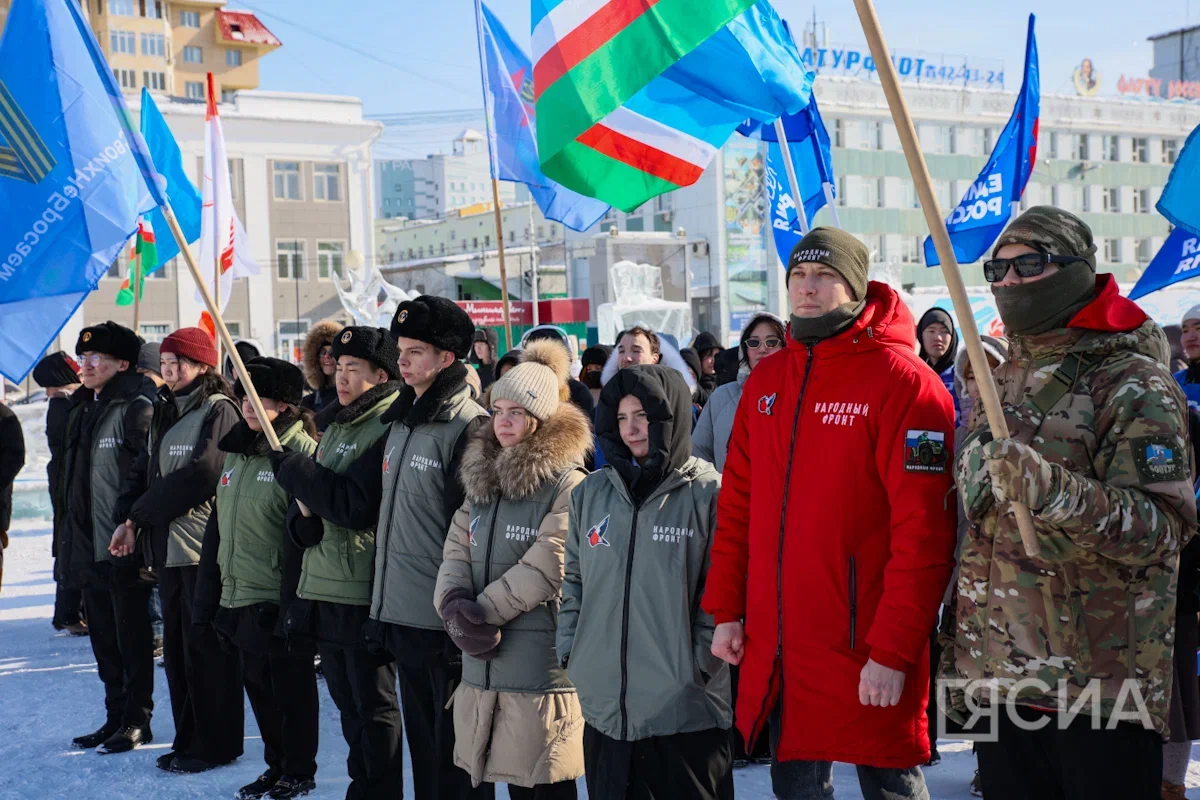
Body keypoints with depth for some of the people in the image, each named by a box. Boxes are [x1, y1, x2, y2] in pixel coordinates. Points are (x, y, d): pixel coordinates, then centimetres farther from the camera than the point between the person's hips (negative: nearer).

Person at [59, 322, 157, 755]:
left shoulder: (136, 409, -12)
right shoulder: (82, 411, 15)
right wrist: (67, 540, 18)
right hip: (89, 548, 9)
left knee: (131, 637, 2)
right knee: (104, 638, 15)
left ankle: (137, 720, 12)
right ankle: (116, 716, 25)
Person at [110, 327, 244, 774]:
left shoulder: (218, 410, -9)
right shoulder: (166, 412, 18)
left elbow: (201, 475, -18)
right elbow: (148, 471, 17)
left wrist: (140, 513, -10)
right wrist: (133, 522, 0)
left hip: (203, 547, -8)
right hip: (167, 546, 8)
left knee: (206, 647, -2)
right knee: (177, 644, 13)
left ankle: (215, 745, 8)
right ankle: (188, 739, 23)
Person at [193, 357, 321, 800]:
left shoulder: (300, 452, -14)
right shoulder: (237, 451, 11)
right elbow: (218, 524, 16)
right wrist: (209, 592, 15)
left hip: (279, 596, -8)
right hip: (238, 595, 8)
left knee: (290, 685, 5)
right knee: (257, 682, 16)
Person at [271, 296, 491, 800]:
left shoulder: (469, 429, -14)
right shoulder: (399, 424, 13)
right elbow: (354, 502, 14)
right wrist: (286, 464, 9)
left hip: (446, 627, -8)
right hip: (402, 621, 8)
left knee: (456, 756, 2)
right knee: (423, 747, 19)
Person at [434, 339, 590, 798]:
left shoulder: (568, 485, -11)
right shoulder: (482, 477, 14)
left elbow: (546, 567, -18)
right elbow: (457, 550, 8)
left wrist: (482, 609, -15)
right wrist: (454, 605, -10)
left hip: (543, 669, -7)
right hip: (483, 664, 7)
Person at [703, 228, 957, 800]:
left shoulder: (904, 382, -11)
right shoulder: (765, 381, 9)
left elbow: (923, 533, -15)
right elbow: (737, 505, 12)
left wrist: (893, 651, -17)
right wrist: (726, 609, 7)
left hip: (866, 649, -5)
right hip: (774, 648, 6)